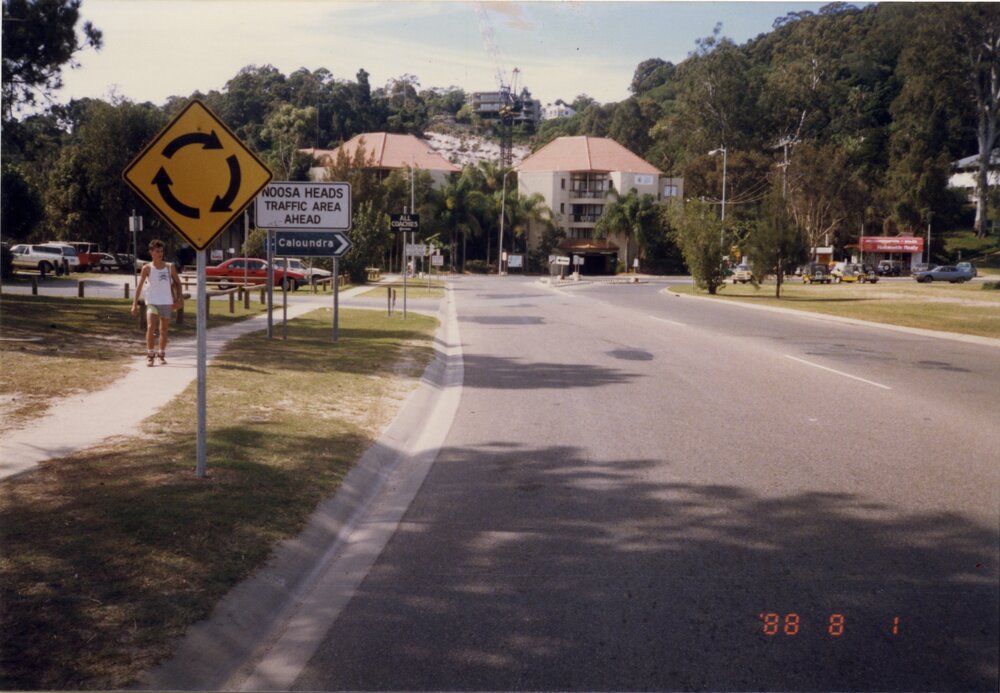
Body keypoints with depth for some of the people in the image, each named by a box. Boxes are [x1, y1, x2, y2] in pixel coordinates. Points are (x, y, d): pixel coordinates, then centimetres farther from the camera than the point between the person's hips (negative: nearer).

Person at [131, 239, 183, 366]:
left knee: (164, 330, 10)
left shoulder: (170, 267, 3)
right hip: (152, 302, -2)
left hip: (166, 302, 2)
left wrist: (179, 297, -2)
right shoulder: (147, 268, -3)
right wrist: (135, 304, -8)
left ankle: (162, 355, 23)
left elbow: (178, 283, 12)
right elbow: (139, 286, -3)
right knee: (151, 327, -16)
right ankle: (150, 355, -10)